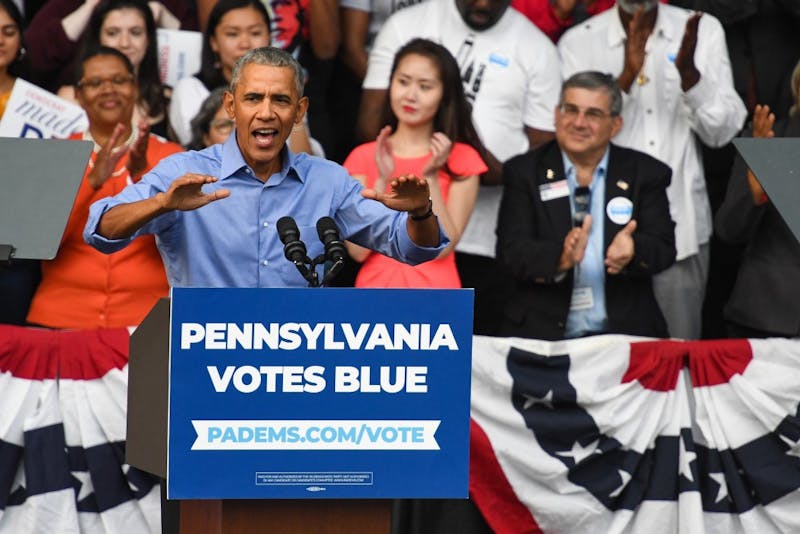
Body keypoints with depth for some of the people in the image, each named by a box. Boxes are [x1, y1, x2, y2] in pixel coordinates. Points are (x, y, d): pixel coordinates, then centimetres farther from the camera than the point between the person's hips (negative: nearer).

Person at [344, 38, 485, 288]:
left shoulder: (460, 159, 4)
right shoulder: (363, 157, 8)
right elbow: (357, 250, -3)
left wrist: (431, 177, -11)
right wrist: (382, 181, -10)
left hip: (434, 289, -1)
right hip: (374, 288, 1)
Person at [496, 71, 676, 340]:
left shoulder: (646, 173, 11)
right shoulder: (524, 172, 8)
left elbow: (663, 247, 2)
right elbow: (511, 251, -3)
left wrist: (633, 251, -22)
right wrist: (559, 258, -24)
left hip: (623, 332, 1)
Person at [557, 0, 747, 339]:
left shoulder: (703, 31, 4)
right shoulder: (578, 42, 0)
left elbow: (722, 132, -1)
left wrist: (689, 74, -19)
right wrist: (626, 77, -23)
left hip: (681, 230, 1)